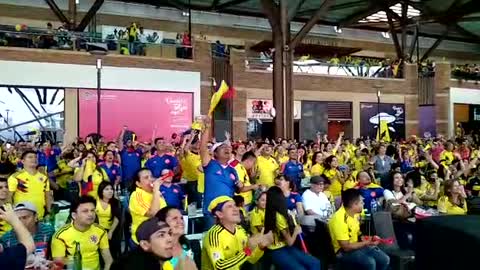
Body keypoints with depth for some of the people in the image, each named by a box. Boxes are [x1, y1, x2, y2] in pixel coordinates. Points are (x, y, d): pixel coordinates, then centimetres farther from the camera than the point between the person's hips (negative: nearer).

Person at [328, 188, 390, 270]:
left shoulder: (354, 213, 0)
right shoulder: (339, 219, -27)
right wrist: (367, 243, -19)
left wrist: (368, 239, -2)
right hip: (343, 251, -8)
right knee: (370, 263, -29)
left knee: (385, 259, -3)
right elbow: (346, 247, -25)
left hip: (357, 246, 8)